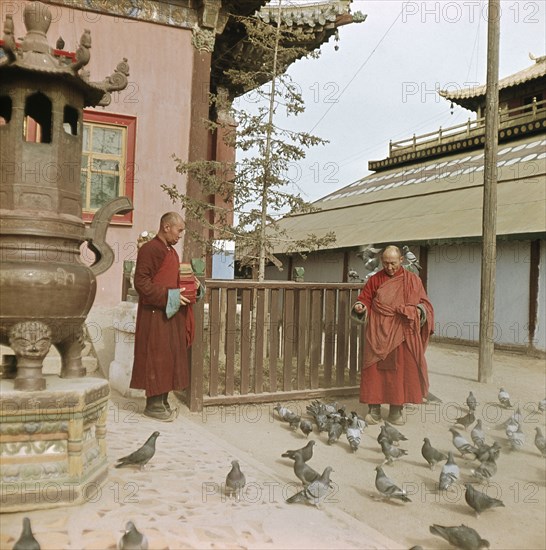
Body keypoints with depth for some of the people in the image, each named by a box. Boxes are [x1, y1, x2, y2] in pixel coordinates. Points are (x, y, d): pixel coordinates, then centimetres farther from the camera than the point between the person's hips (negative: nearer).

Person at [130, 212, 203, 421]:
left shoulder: (171, 251, 16)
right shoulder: (149, 249, -12)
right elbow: (141, 282, -18)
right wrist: (170, 296, -20)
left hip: (172, 313, 9)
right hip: (155, 313, -9)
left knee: (170, 355, 10)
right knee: (156, 356, -3)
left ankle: (163, 400, 19)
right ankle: (153, 403, 6)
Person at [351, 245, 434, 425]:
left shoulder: (412, 280, 6)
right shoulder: (375, 280, 7)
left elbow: (424, 303, 8)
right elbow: (364, 300, 8)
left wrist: (419, 311, -13)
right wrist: (360, 307, -14)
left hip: (402, 334, 0)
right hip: (378, 333, 0)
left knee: (400, 370, 2)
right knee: (375, 370, -2)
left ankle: (397, 409, 14)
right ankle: (374, 410, 5)